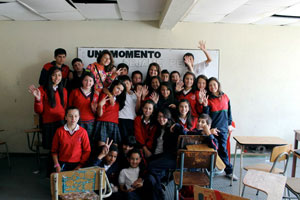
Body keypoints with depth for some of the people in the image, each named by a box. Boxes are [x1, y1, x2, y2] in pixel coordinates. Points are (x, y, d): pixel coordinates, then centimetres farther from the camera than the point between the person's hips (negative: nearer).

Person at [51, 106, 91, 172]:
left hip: (77, 164, 0)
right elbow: (54, 150, 7)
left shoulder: (83, 132, -2)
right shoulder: (59, 131, 1)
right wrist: (57, 165, 0)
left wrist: (80, 166, -6)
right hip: (62, 164, 1)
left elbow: (87, 151, 1)